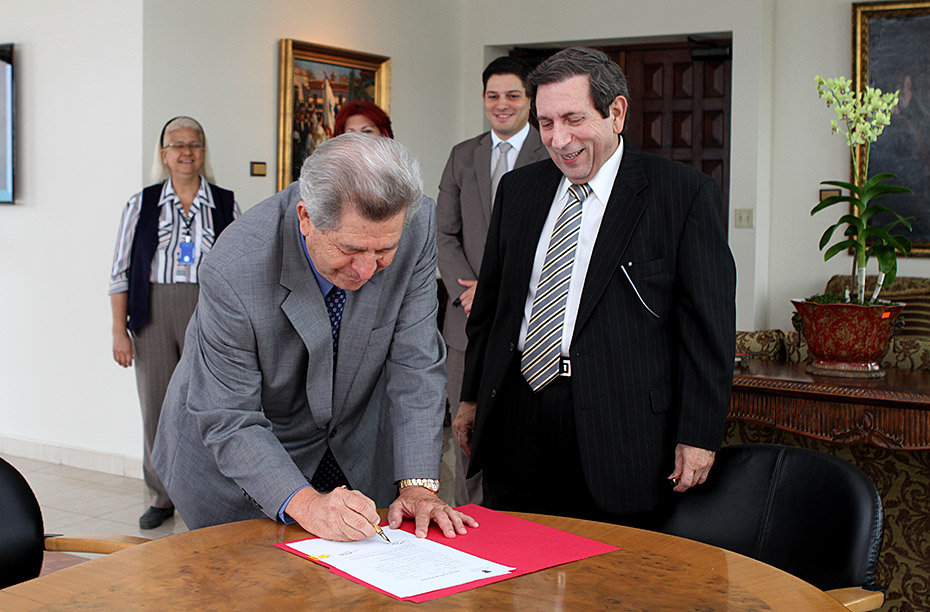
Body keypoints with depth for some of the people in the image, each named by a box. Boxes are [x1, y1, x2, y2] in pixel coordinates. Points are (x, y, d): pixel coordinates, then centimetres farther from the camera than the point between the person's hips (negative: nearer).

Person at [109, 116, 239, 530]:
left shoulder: (225, 205, 7)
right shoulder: (142, 204, 7)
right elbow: (121, 271, 7)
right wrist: (119, 331, 1)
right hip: (153, 313, 1)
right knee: (156, 406, 4)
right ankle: (161, 499, 18)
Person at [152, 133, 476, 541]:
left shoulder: (416, 230, -23)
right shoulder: (233, 272, -34)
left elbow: (414, 363, -17)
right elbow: (228, 420, -27)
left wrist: (418, 485, -23)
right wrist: (304, 504, -39)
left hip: (355, 446, 3)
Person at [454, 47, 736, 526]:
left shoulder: (685, 194, -4)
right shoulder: (518, 189, 12)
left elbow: (708, 325, -6)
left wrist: (698, 435, -9)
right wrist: (472, 396, 16)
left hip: (616, 432, -4)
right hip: (515, 423, 5)